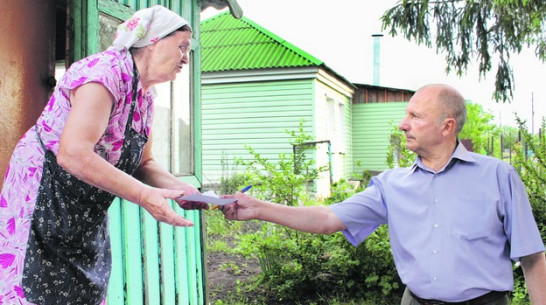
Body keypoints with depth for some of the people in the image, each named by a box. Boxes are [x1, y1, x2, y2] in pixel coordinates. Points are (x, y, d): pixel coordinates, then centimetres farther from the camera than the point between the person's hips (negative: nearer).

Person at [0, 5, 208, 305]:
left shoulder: (146, 97, 6)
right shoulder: (107, 70, -23)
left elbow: (142, 164, 11)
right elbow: (73, 154, -32)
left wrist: (181, 189, -7)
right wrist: (145, 196, -30)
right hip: (41, 199, -8)